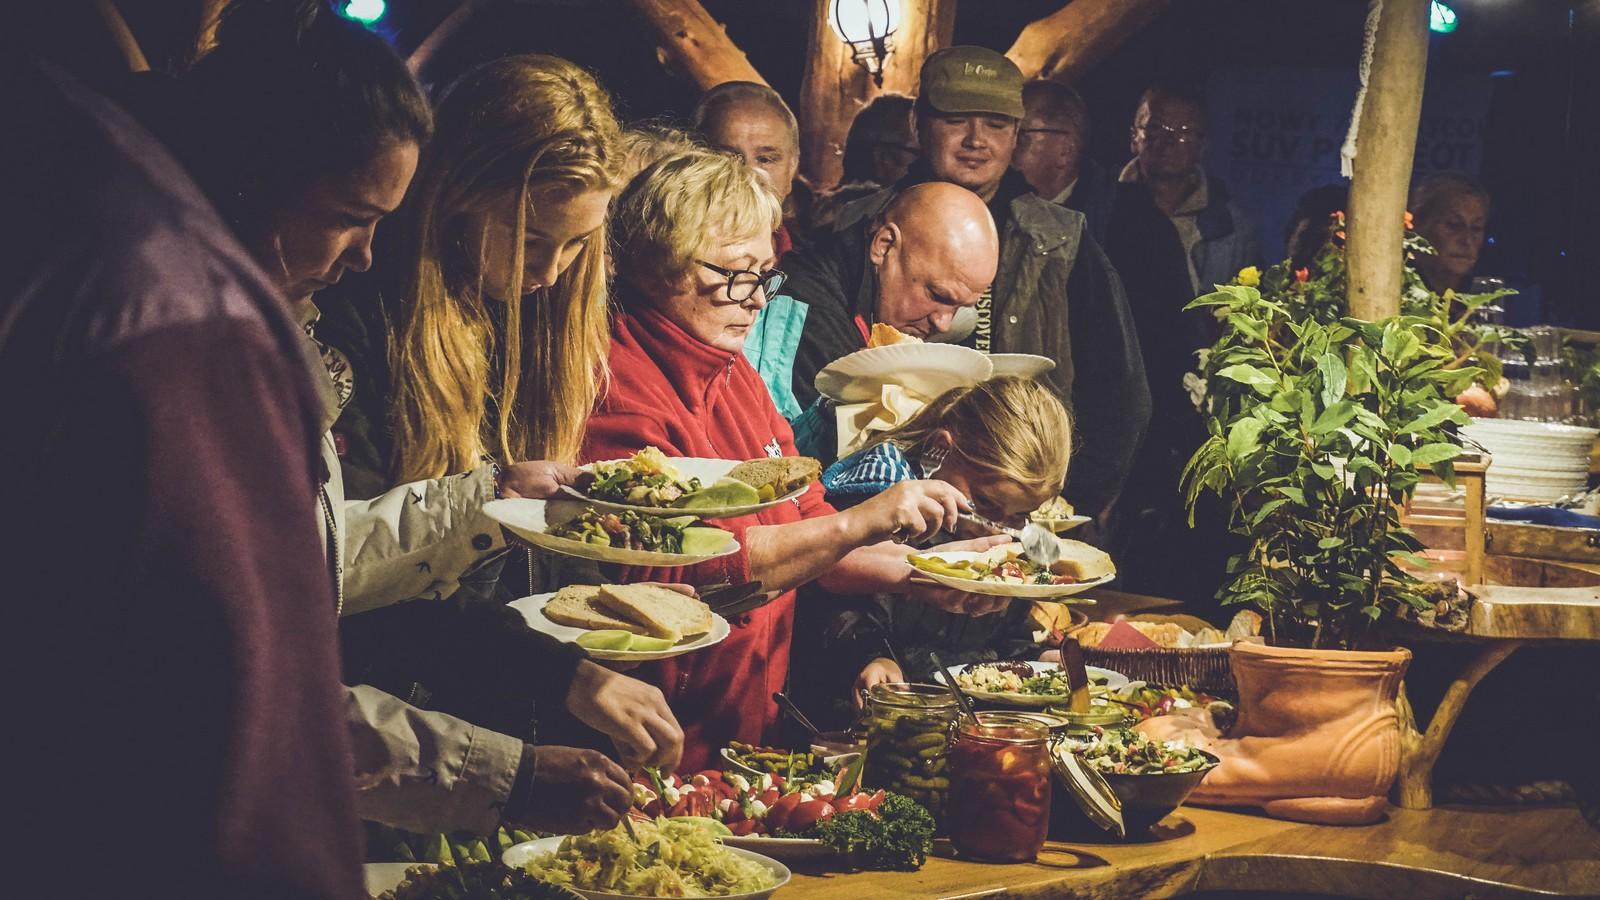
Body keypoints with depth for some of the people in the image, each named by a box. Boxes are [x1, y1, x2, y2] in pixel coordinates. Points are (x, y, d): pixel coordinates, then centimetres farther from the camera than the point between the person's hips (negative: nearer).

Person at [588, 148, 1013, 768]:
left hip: (752, 723, 9)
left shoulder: (731, 371, 17)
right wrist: (857, 525, -23)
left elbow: (802, 523, 21)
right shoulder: (618, 387, -14)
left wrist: (919, 576, 6)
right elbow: (689, 564, -23)